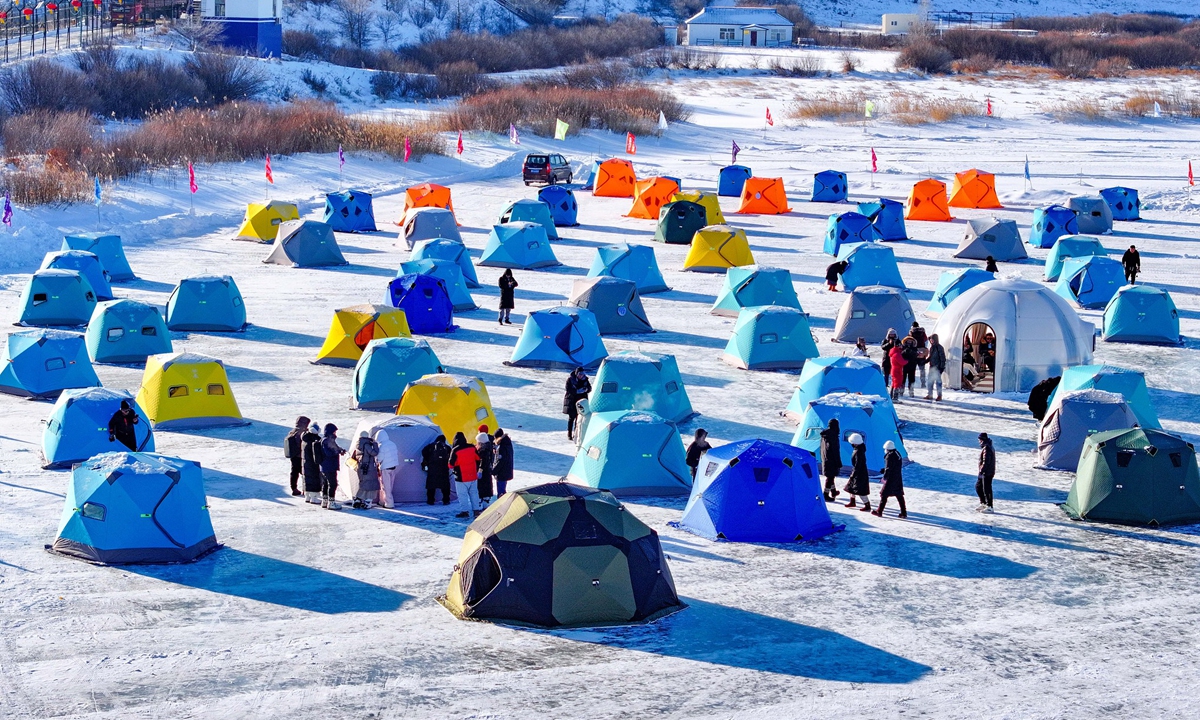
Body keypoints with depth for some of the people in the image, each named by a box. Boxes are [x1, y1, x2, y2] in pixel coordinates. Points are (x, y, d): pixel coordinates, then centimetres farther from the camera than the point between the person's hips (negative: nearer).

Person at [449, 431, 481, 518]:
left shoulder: (455, 450, -17)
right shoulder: (472, 447, -1)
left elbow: (451, 464, -13)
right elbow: (478, 459, 11)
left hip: (461, 477, -6)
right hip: (473, 475, 6)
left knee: (462, 495, 3)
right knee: (474, 493, 15)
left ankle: (465, 511, 1)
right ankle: (476, 510, 18)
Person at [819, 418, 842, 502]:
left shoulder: (824, 435, 4)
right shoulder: (833, 436, -22)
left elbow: (822, 449, 14)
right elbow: (836, 451, -20)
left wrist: (822, 459, 24)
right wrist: (839, 464, -15)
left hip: (825, 459, 9)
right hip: (831, 460, -9)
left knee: (830, 476, 23)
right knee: (830, 476, 0)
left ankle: (833, 491, 40)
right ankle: (826, 495, 4)